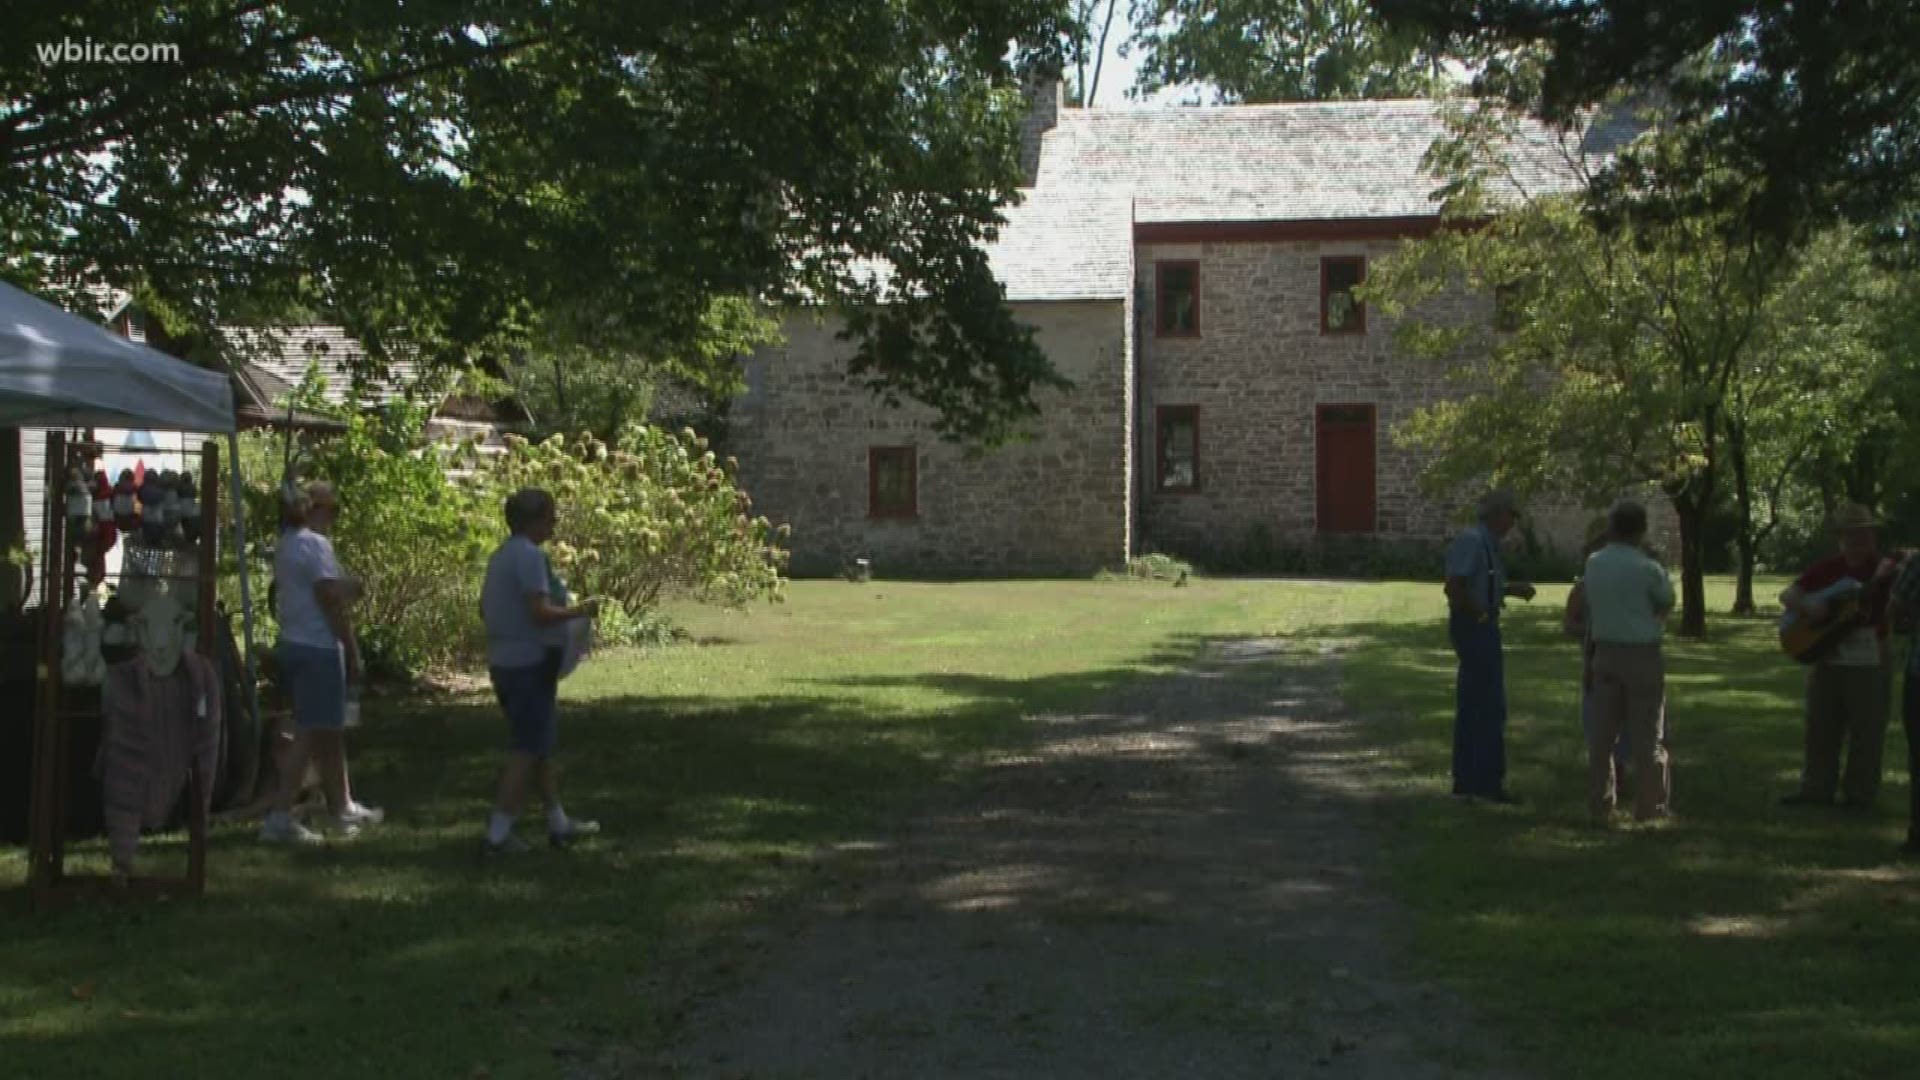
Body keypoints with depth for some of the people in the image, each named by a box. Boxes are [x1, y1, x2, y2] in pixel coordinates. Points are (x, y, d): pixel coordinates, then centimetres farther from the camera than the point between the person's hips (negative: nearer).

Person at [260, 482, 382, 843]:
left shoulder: (287, 544, 14)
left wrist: (345, 588, 15)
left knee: (329, 732, 17)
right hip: (319, 649, -9)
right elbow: (331, 601, -16)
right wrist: (353, 650, -12)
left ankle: (343, 807, 26)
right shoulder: (316, 545, -14)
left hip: (293, 646, 9)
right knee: (309, 736, -5)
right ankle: (279, 817, -6)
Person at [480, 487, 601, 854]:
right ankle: (498, 834, -2)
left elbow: (484, 608, 21)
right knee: (527, 751, -3)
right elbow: (541, 612, -25)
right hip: (530, 664, -10)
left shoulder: (502, 555, 12)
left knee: (541, 744, 17)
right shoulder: (529, 555, -18)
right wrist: (580, 611, -10)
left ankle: (559, 824, 25)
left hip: (505, 662, 10)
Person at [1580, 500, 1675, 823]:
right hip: (1642, 654, -5)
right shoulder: (1646, 568, -13)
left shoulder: (1593, 564, 3)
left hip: (1605, 652, 5)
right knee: (1647, 735, 3)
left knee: (1603, 733, 8)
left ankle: (1599, 805, 10)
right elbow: (1667, 603, 3)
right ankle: (1650, 806, 6)